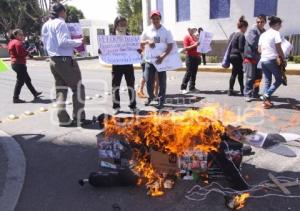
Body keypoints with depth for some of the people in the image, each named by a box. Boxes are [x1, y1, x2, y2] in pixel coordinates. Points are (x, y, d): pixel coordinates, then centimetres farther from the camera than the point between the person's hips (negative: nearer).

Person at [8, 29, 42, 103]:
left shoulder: (11, 42, 17)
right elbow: (21, 53, -24)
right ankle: (15, 98, -2)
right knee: (20, 81, -6)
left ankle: (35, 93, 30)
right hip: (19, 64, -11)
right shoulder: (18, 42, -14)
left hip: (15, 63, 11)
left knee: (27, 79, 19)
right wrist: (28, 52, -6)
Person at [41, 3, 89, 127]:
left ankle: (64, 120, 10)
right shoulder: (60, 23, -11)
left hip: (53, 60, 9)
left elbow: (45, 43, 20)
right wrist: (79, 42, -11)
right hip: (65, 60, -9)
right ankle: (79, 119, 2)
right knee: (78, 88, 1)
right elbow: (63, 41, -22)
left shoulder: (45, 25, 15)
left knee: (60, 90, 11)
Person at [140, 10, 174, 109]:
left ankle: (161, 100, 17)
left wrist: (162, 56, -21)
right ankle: (150, 96, 29)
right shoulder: (147, 30, 3)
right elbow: (141, 43, 8)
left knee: (162, 82, 4)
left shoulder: (166, 31, -3)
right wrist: (147, 41, -14)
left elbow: (170, 46, -7)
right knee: (148, 81, 6)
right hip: (149, 60, 2)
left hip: (161, 60, -2)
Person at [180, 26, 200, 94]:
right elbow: (185, 48, -15)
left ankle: (192, 87, 14)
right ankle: (183, 88, -2)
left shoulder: (195, 37, 17)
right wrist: (194, 45, -23)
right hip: (190, 57, -7)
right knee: (189, 72, -8)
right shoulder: (187, 37, -6)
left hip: (196, 57, 8)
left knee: (194, 73, 8)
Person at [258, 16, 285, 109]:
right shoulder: (276, 33, -6)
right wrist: (283, 59, -1)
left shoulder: (263, 34, 14)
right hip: (272, 60, -7)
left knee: (267, 81, 10)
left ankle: (266, 100, 7)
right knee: (279, 80, 6)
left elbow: (259, 49, 15)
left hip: (263, 60, 7)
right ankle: (267, 95, -7)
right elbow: (279, 49, -9)